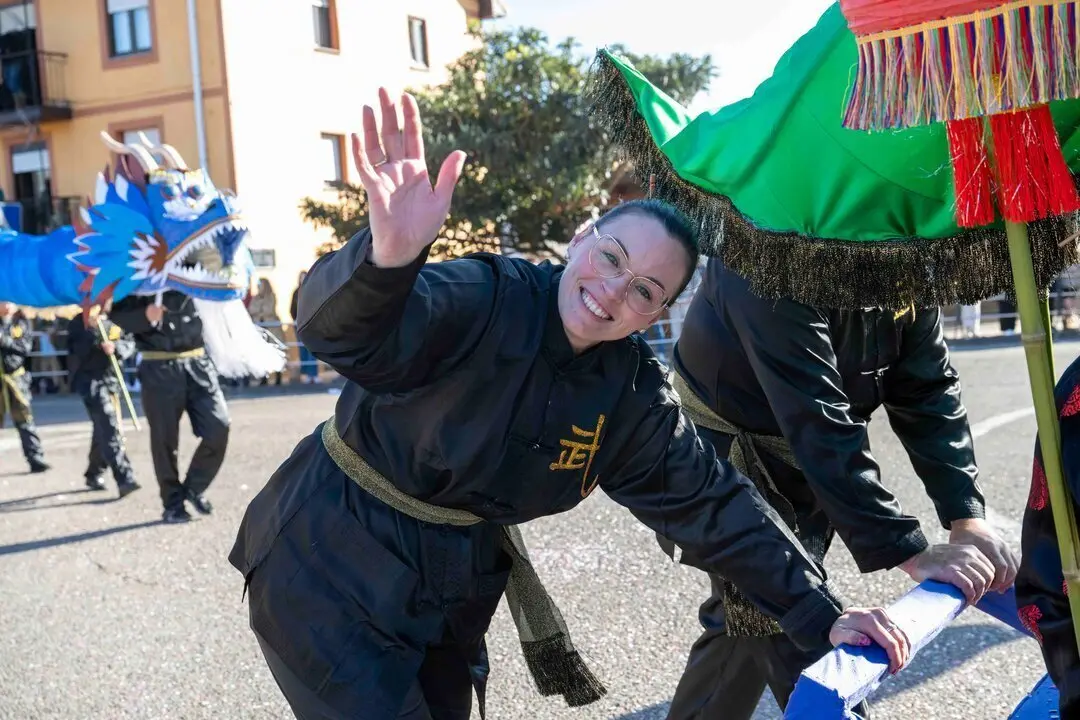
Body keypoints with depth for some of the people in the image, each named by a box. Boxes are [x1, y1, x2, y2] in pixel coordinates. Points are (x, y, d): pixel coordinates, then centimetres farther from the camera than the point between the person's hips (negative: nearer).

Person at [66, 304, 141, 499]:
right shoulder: (79, 322, -1)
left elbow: (130, 345, 0)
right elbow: (75, 349, -12)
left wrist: (115, 347, -20)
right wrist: (91, 330, -23)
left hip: (112, 381, 6)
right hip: (91, 381, -6)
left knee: (105, 430, 15)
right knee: (109, 429, -17)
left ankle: (94, 475, 33)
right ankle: (124, 480, -25)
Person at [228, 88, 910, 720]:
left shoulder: (634, 397, -6)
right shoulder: (482, 300, -24)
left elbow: (713, 506, -3)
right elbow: (343, 332, -41)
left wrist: (821, 615, -8)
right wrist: (388, 254, -63)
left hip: (455, 588, 6)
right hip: (328, 569, -5)